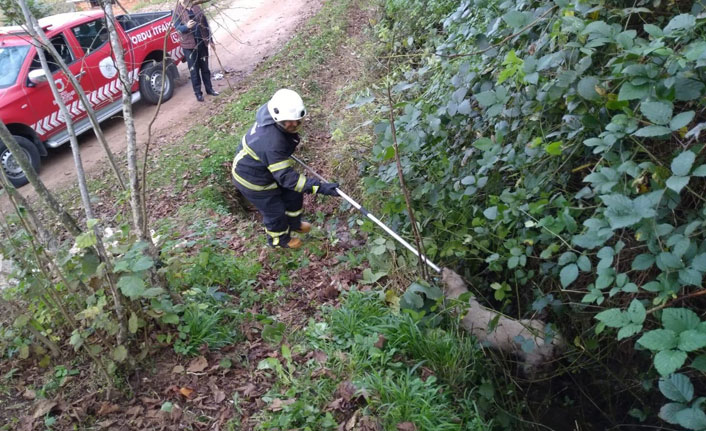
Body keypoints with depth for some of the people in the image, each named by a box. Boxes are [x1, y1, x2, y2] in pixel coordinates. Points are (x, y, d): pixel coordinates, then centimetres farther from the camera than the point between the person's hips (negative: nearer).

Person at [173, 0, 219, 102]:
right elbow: (177, 27, -14)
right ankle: (198, 93, 12)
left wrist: (210, 40, 10)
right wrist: (187, 26, -35)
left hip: (202, 42, 3)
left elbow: (205, 24, 9)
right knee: (194, 70, 3)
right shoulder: (177, 11, -6)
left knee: (205, 67, 14)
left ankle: (209, 88, 27)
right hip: (189, 45, -3)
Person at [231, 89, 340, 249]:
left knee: (294, 194, 21)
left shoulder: (272, 111, -17)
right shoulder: (272, 142, -44)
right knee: (275, 211, 12)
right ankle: (279, 239, 44)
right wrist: (319, 187, -43)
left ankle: (294, 224, 50)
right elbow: (285, 176, -41)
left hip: (267, 164, 9)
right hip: (253, 179, -8)